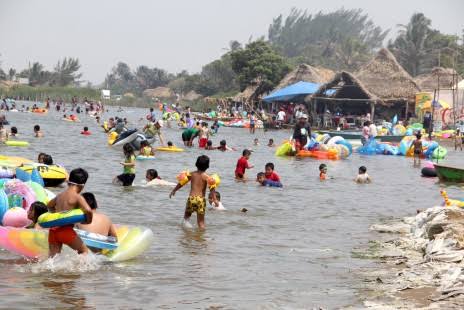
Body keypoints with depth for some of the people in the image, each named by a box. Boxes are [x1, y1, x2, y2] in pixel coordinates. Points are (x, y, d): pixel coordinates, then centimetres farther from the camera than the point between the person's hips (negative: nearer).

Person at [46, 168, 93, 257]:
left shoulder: (60, 195, 15)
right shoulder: (77, 197, -6)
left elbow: (49, 206, 35)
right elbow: (88, 211, -22)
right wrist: (88, 221, -3)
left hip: (53, 229, 6)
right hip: (66, 230, -6)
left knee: (52, 257, 9)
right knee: (84, 250, 12)